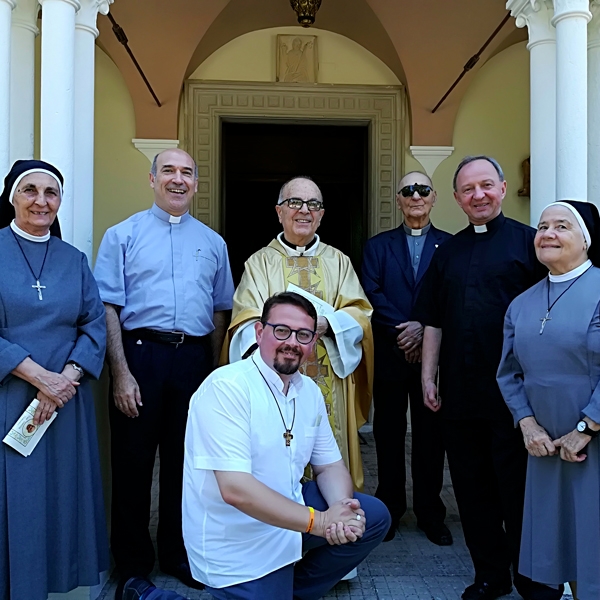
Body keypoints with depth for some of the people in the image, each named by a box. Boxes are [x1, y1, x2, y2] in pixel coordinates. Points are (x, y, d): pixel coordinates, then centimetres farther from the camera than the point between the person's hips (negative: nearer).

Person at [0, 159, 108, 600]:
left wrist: (66, 378, -12)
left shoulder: (74, 260, 8)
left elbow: (95, 325, 3)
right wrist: (38, 375, -17)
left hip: (66, 399, 3)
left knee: (63, 494, 9)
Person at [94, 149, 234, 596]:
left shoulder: (212, 242, 13)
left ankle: (179, 555, 30)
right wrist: (121, 373, -12)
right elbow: (108, 307, -4)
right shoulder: (123, 235, 3)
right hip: (140, 354, -2)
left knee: (186, 460, 11)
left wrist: (213, 370, 8)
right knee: (134, 461, 6)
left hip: (194, 359, 3)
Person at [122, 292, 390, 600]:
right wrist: (319, 521, -26)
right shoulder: (226, 387, -23)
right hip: (237, 544, -7)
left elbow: (330, 466, 6)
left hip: (288, 515, 7)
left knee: (373, 517, 1)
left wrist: (341, 508, -17)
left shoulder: (310, 391, 2)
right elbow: (235, 488, -29)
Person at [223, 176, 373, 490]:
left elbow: (360, 315, 4)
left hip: (330, 385, 2)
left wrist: (327, 324, -16)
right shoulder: (260, 262, 7)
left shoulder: (338, 261, 13)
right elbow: (246, 322, -4)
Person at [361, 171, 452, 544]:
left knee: (431, 435, 7)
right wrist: (402, 331, -14)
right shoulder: (378, 246, 10)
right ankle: (390, 510, 21)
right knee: (388, 435, 7)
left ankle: (430, 514, 20)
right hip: (390, 355, 1)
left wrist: (423, 329, -15)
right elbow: (373, 294, -2)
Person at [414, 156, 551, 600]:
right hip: (459, 392, 5)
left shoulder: (527, 241, -1)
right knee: (473, 489, 12)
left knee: (519, 490, 6)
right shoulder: (447, 252, 12)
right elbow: (434, 321, 14)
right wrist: (428, 376, 9)